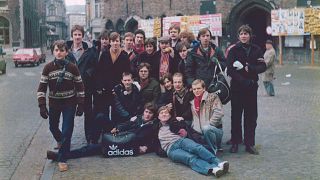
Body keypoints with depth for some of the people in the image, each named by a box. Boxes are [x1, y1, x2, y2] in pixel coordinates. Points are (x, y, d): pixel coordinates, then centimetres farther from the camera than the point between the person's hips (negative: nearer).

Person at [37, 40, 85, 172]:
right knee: (53, 127, 19)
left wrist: (81, 105, -4)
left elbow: (80, 87, -2)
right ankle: (61, 141, 51)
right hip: (54, 103, 3)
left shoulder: (72, 67, -9)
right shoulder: (48, 67, -7)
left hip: (69, 103, -2)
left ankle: (62, 159, 5)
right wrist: (42, 106, -10)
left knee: (67, 131, -5)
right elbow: (42, 88, -4)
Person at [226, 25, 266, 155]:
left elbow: (263, 67, 0)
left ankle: (249, 144, 11)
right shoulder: (234, 50, -1)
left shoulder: (256, 50, 6)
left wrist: (249, 68, -17)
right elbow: (230, 70, -10)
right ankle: (235, 142, 14)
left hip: (252, 87, 2)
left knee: (251, 116, 4)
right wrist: (245, 81, -16)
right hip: (237, 87, -2)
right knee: (236, 115, 4)